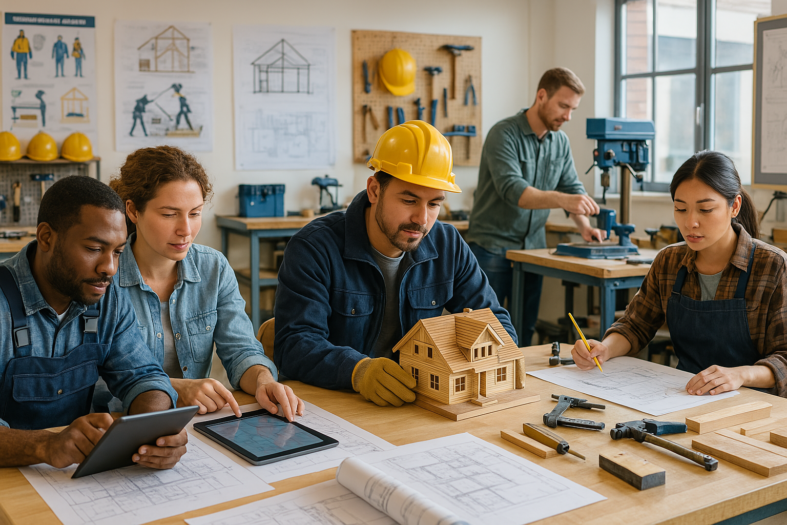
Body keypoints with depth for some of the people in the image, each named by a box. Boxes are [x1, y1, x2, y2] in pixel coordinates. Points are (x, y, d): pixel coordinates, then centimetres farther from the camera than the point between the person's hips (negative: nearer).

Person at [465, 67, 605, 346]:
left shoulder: (560, 142, 8)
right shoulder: (504, 134, -15)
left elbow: (572, 187, 9)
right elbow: (512, 190, -28)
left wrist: (584, 225, -12)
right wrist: (562, 200, -42)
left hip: (533, 248, 6)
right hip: (492, 247, -6)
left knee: (526, 330, 10)